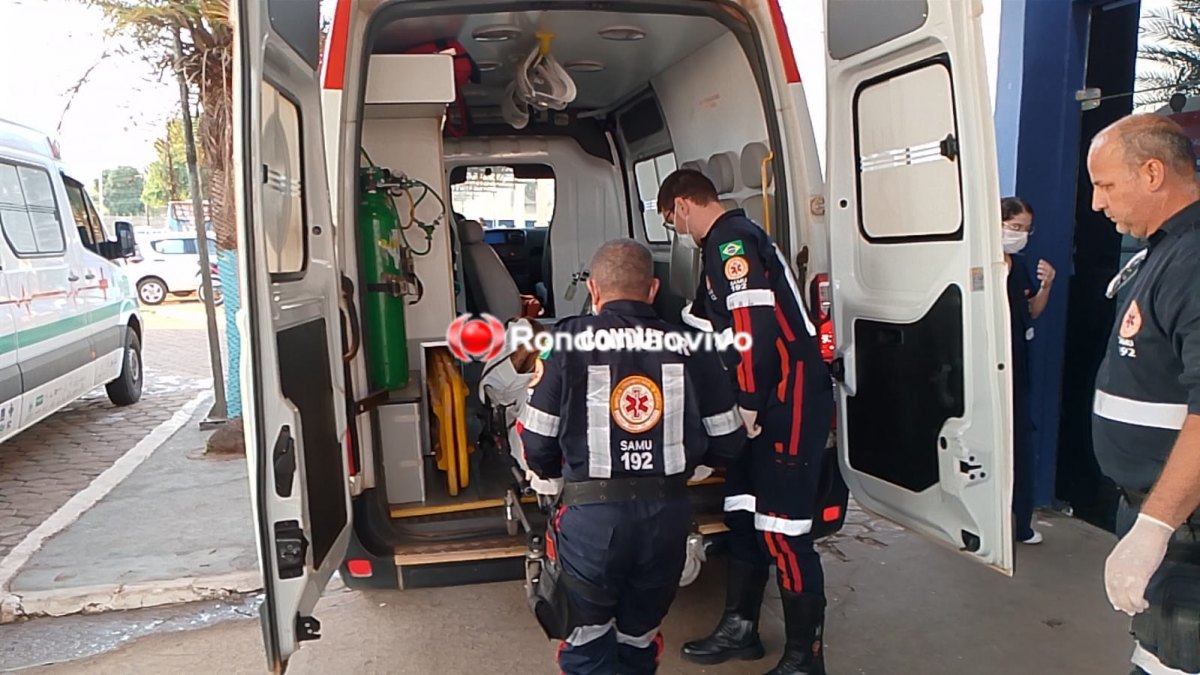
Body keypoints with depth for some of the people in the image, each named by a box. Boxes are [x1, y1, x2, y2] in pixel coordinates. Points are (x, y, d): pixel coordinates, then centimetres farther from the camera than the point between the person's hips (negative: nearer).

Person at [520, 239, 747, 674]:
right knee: (640, 639, 23)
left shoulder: (567, 342, -7)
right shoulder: (690, 347, -1)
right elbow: (727, 444, 4)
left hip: (592, 515, -2)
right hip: (668, 514, 3)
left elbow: (537, 443, -6)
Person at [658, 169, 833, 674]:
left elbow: (756, 328, -23)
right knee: (742, 513, 15)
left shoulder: (730, 241, -14)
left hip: (789, 400, -10)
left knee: (781, 528, -5)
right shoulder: (726, 244, 19)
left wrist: (749, 403, -17)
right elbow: (703, 326, 27)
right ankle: (739, 628, 29)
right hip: (766, 401, 10)